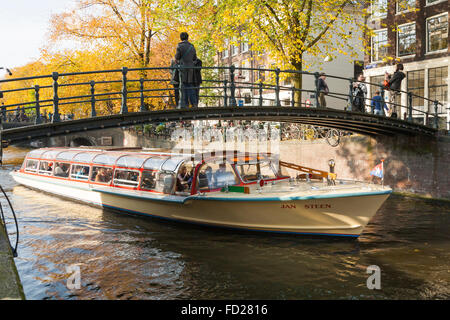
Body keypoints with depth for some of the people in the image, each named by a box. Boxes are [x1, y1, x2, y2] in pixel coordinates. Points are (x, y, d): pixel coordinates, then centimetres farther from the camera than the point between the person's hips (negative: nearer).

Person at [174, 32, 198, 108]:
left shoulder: (180, 46, -3)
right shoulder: (192, 46, 12)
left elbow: (177, 57, -2)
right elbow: (195, 58, 16)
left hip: (183, 67, -5)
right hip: (191, 67, 5)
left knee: (183, 85, -3)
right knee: (190, 85, 9)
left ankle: (185, 104, -7)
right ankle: (194, 102, 5)